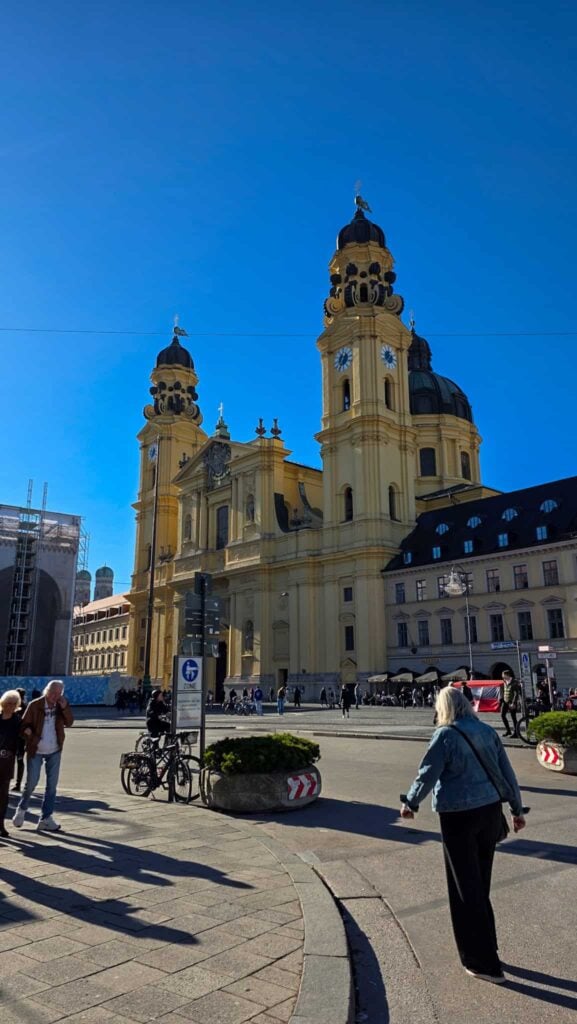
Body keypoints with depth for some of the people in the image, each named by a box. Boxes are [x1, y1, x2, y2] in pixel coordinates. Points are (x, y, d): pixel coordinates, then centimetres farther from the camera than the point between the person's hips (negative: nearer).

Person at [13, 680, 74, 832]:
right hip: (35, 751, -3)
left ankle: (46, 819, 15)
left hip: (54, 751, 3)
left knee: (52, 785, 5)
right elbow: (24, 724, -7)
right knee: (31, 782, 2)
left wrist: (65, 708, -22)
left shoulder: (61, 705, -2)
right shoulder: (35, 705, -11)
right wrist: (27, 731, -28)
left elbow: (69, 723, -8)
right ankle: (22, 809, 30)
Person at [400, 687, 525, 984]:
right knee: (481, 884, 20)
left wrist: (410, 802, 2)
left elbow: (427, 773, -13)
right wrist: (517, 809, 18)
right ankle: (484, 951, 33)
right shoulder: (488, 732, 4)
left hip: (459, 816, -6)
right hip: (490, 811, 7)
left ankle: (484, 963, 12)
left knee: (466, 888, 6)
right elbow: (507, 772, 8)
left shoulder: (446, 735, -13)